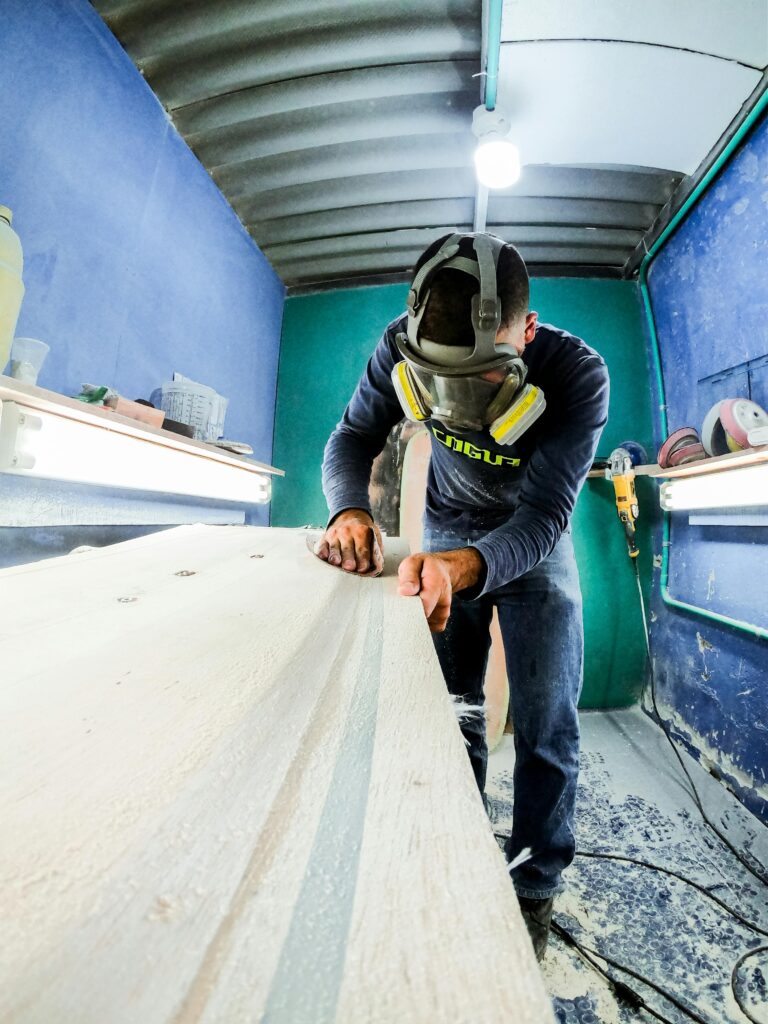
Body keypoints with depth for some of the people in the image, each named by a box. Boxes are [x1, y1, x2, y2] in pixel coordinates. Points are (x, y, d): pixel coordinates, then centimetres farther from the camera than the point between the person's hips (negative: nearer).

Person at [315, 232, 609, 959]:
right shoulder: (402, 347, -21)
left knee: (545, 725, 0)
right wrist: (350, 510, -36)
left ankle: (534, 888, 27)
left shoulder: (577, 374, -28)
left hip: (536, 542, -1)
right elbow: (353, 438, -14)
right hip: (447, 536, 2)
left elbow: (542, 515, -32)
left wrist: (465, 566, -52)